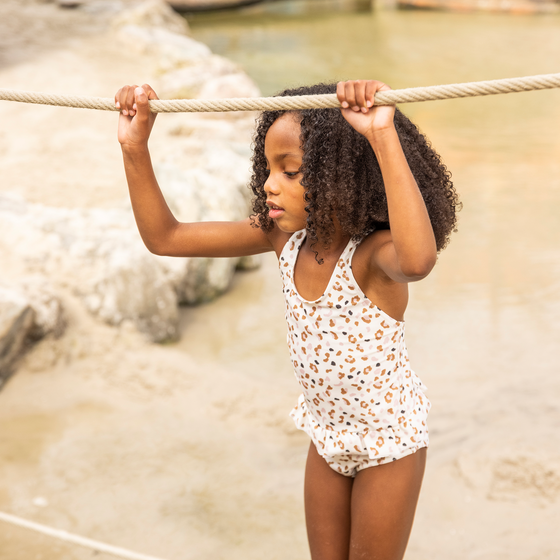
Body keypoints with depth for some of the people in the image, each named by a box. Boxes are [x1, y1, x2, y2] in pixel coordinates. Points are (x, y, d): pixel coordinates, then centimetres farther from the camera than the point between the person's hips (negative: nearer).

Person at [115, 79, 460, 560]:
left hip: (389, 439, -6)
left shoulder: (372, 252, -33)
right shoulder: (284, 236, -14)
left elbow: (418, 260, -60)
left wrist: (384, 138, -65)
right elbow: (164, 237, -11)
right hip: (328, 433, 6)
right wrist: (135, 147, -22)